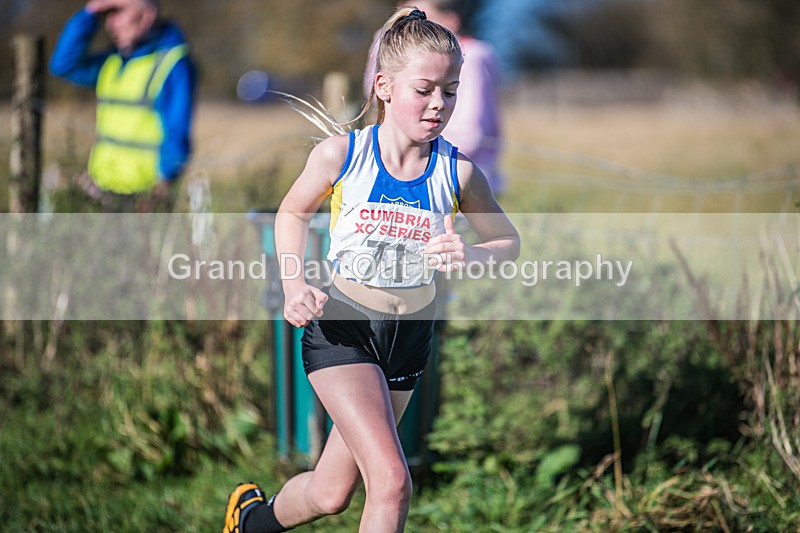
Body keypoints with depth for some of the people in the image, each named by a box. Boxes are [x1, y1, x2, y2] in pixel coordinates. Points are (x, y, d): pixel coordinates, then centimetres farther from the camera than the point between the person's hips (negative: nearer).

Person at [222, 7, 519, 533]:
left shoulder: (458, 171, -9)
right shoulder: (340, 154, -12)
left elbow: (509, 241, 5)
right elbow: (293, 213, 7)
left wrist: (470, 255, -18)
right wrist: (295, 284, -9)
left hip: (410, 334, 3)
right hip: (342, 326, -3)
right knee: (393, 482, -17)